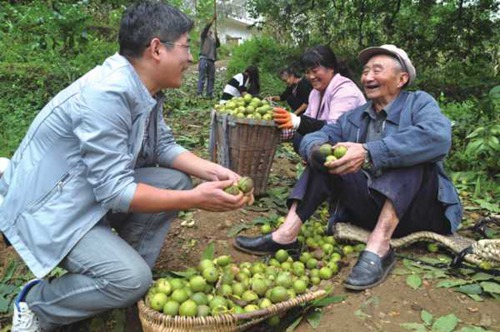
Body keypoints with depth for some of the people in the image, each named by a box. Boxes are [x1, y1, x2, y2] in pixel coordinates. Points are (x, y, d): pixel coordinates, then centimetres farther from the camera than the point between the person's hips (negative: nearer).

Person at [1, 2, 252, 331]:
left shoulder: (144, 88, -3)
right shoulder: (106, 94, -31)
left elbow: (164, 146, 5)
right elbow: (114, 191, -29)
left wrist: (210, 170, -12)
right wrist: (195, 199, -26)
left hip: (98, 189, 9)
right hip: (48, 207, -9)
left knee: (177, 180, -3)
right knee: (131, 279, -22)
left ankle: (132, 273, 8)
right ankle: (37, 305, 5)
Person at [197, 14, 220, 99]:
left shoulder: (213, 39, 24)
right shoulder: (203, 37, 10)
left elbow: (218, 45, 8)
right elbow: (206, 27, -3)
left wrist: (216, 36, -3)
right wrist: (213, 19, -5)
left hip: (211, 60, 6)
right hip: (204, 59, -6)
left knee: (211, 78, 2)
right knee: (202, 77, -10)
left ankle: (210, 94, 3)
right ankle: (199, 94, -13)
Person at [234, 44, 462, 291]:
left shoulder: (419, 103, -2)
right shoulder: (353, 117, 14)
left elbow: (438, 137, -25)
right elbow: (313, 138, 1)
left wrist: (368, 153, -35)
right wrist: (317, 149, -25)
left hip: (418, 211, -4)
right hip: (370, 210, 4)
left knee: (407, 151, -27)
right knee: (326, 156, -7)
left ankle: (378, 248, -35)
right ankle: (286, 235, -17)